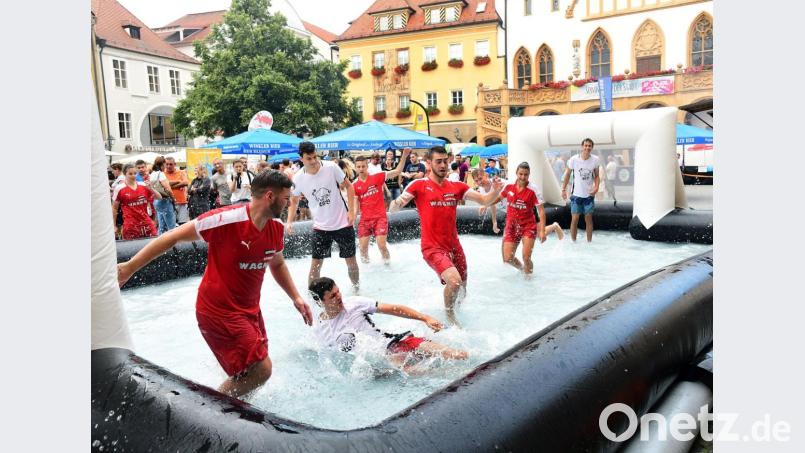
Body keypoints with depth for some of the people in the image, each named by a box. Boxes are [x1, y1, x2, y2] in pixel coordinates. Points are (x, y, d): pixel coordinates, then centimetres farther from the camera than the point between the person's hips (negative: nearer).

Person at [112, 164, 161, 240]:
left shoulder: (143, 185, 6)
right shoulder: (119, 188, -1)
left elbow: (159, 197, 9)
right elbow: (114, 208, 5)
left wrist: (150, 188, -7)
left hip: (146, 223, 3)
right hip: (130, 225, -3)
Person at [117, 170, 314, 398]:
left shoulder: (276, 227, 0)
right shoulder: (227, 219, -23)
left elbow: (277, 264, 18)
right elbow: (173, 237, -16)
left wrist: (296, 298, 10)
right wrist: (129, 267, -13)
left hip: (250, 309, 8)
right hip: (219, 311, -8)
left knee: (258, 369, 13)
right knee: (261, 369, -12)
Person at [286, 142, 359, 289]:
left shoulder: (331, 167, -13)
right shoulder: (298, 178, -7)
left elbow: (349, 186, -2)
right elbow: (294, 200, 10)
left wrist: (351, 211, -9)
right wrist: (289, 221, -3)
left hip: (343, 223, -1)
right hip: (320, 227, 1)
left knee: (351, 261, 9)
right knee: (315, 264, -1)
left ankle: (356, 289, 32)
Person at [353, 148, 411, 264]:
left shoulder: (377, 177, -3)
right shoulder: (355, 185, 1)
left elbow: (397, 171, -3)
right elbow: (355, 205, 2)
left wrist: (404, 156, -14)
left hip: (380, 217, -2)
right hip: (364, 219, 2)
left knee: (381, 245, -9)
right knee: (363, 247, 2)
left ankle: (387, 261, 19)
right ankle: (365, 261, 31)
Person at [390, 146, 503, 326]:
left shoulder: (456, 186, 6)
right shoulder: (419, 185, -6)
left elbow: (485, 200, 3)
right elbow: (393, 209, -12)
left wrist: (495, 191, -19)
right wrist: (397, 202, -35)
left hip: (454, 246, 5)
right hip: (432, 247, -5)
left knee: (461, 290, 16)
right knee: (454, 280, -27)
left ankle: (453, 311, 49)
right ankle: (449, 315, 1)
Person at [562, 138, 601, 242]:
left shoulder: (595, 160, -8)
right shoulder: (573, 159, -13)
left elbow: (596, 176, 2)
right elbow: (567, 174, -1)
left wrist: (596, 187, -15)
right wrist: (563, 189, -4)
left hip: (589, 194, 2)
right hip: (576, 194, -1)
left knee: (588, 218, 9)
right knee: (574, 219, 0)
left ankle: (589, 242, 19)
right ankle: (573, 241, 11)